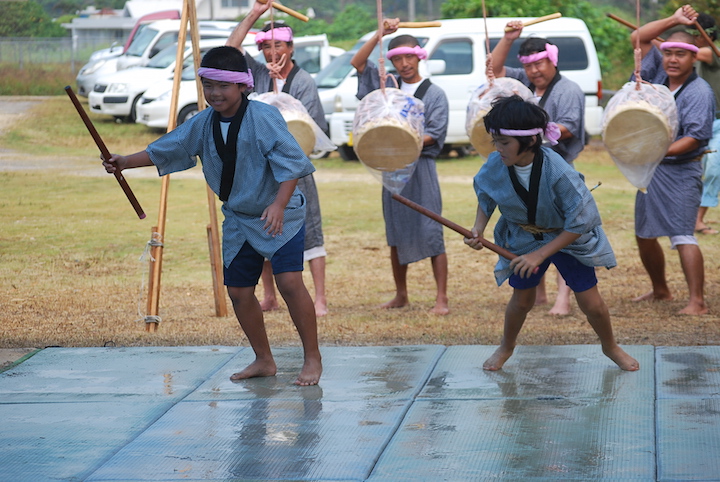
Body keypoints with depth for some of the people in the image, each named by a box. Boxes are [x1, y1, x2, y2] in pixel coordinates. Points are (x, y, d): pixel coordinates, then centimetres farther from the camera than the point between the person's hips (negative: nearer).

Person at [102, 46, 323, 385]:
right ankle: (264, 360, 25)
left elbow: (291, 162, -23)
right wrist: (125, 162, -10)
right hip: (238, 219, 7)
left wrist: (278, 205, -35)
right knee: (238, 290, 8)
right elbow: (165, 151, 3)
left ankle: (312, 358, -5)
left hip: (281, 215, -7)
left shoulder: (263, 117, -19)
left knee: (289, 281, -19)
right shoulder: (203, 124, -1)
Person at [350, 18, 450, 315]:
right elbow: (357, 63, 3)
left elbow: (435, 134, -8)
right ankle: (401, 296, 22)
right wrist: (379, 35, -6)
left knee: (430, 232, -10)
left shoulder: (434, 94, 1)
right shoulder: (387, 85, 10)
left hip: (421, 167, -4)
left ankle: (441, 299, -9)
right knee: (396, 234, 10)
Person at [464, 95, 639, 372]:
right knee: (522, 300, 10)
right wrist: (478, 229, -16)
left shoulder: (557, 172, -35)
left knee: (591, 304, 0)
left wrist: (540, 255, -29)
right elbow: (485, 196, 1)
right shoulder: (495, 166, -22)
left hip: (568, 238, -3)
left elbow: (580, 222, -29)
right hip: (523, 239, 3)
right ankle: (506, 347, 39)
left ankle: (610, 347, 28)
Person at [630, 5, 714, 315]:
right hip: (648, 170, 8)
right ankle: (660, 290, 33)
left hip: (680, 172, -8)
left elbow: (694, 138, -20)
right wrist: (673, 21, -2)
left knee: (682, 236, -16)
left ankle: (697, 302, -19)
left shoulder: (699, 92, -13)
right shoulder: (658, 76, 5)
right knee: (644, 234, 16)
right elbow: (638, 38, 6)